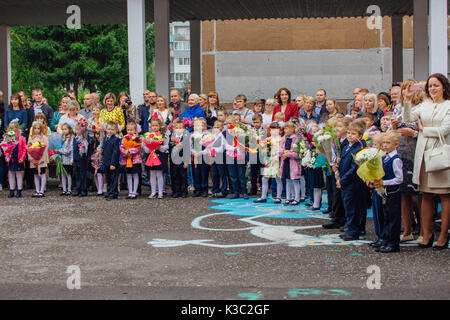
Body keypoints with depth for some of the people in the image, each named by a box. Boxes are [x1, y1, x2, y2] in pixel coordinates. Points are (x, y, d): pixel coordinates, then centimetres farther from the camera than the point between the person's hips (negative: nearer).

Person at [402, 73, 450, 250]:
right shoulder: (425, 105, 13)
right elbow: (408, 118, 3)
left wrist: (424, 129, 0)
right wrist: (407, 100, -7)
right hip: (424, 153, 5)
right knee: (426, 195, 6)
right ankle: (427, 233, 12)